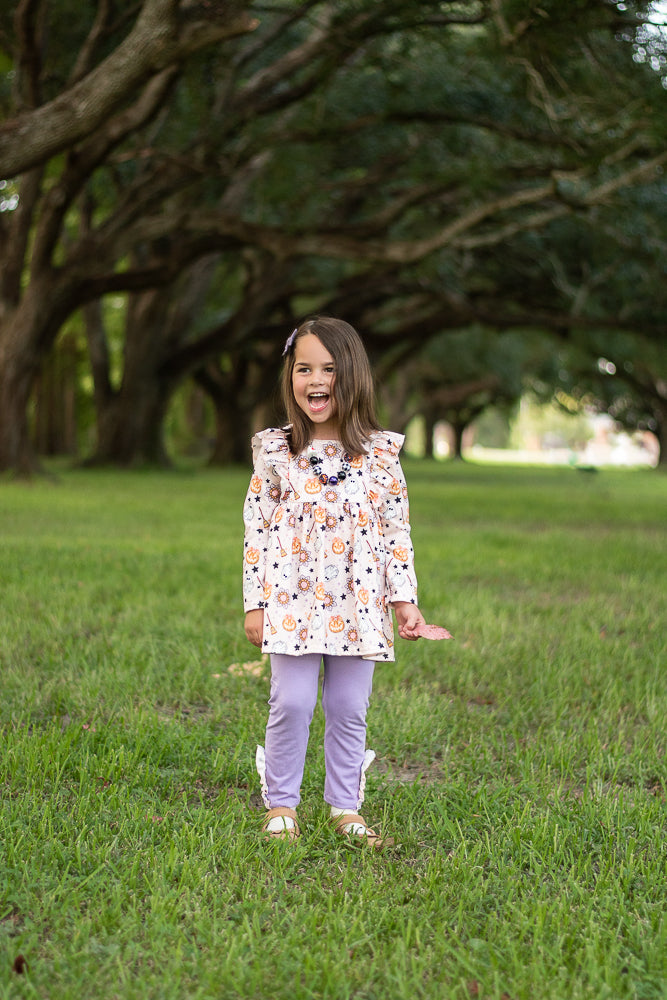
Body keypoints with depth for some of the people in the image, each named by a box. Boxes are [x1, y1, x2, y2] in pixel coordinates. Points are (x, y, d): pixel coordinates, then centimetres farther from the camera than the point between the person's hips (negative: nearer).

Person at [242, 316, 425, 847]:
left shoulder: (380, 454, 2)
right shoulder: (276, 451, 0)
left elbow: (398, 532, 5)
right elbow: (258, 530, 2)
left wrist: (405, 599, 2)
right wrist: (255, 603, -1)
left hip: (358, 602, 1)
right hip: (293, 600, -1)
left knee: (349, 708, 7)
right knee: (291, 704, -1)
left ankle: (346, 807, 20)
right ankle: (281, 804, 15)